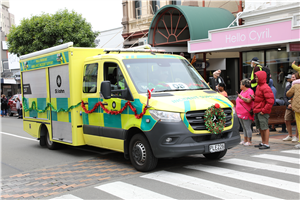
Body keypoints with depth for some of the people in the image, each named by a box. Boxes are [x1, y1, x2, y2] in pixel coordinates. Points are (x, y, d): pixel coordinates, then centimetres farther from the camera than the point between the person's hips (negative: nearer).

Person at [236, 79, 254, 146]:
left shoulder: (249, 91, -11)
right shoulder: (242, 91, 17)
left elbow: (248, 100, -23)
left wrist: (241, 97, -19)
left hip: (246, 113, -9)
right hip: (240, 113, 9)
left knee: (247, 128, -5)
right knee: (244, 128, 13)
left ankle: (249, 141, 0)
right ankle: (245, 140, 19)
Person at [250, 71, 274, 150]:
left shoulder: (266, 88, -14)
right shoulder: (258, 86, 16)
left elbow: (270, 101, -19)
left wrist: (264, 110, -19)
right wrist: (254, 97, 6)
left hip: (262, 112, -9)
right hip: (257, 111, 9)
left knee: (265, 127, -5)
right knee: (260, 128, 14)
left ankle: (266, 144, 1)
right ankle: (263, 142, 24)